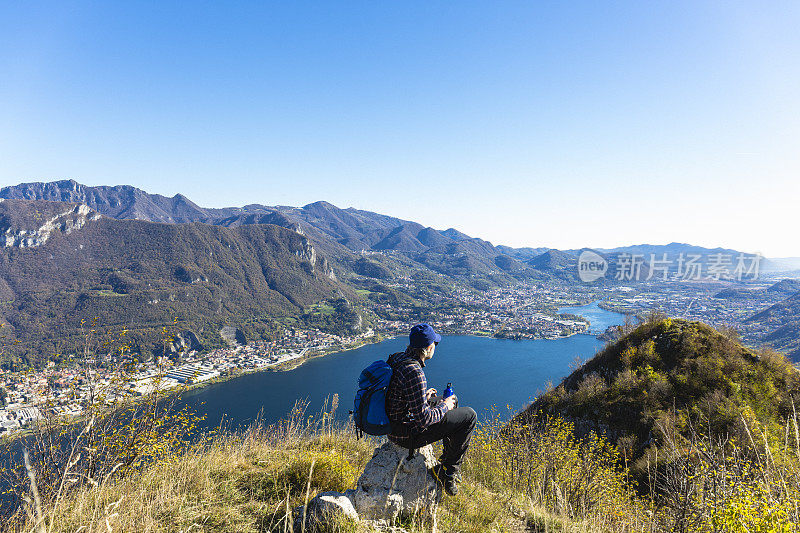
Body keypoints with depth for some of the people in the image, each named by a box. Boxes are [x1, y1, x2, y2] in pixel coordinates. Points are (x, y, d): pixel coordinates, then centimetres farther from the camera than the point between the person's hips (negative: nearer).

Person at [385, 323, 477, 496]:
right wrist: (444, 406, -10)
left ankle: (447, 460, 32)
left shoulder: (396, 358, 0)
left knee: (452, 401, 25)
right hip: (408, 436, -9)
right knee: (469, 416, 0)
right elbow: (423, 419, -26)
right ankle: (448, 473, 10)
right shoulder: (414, 372, -29)